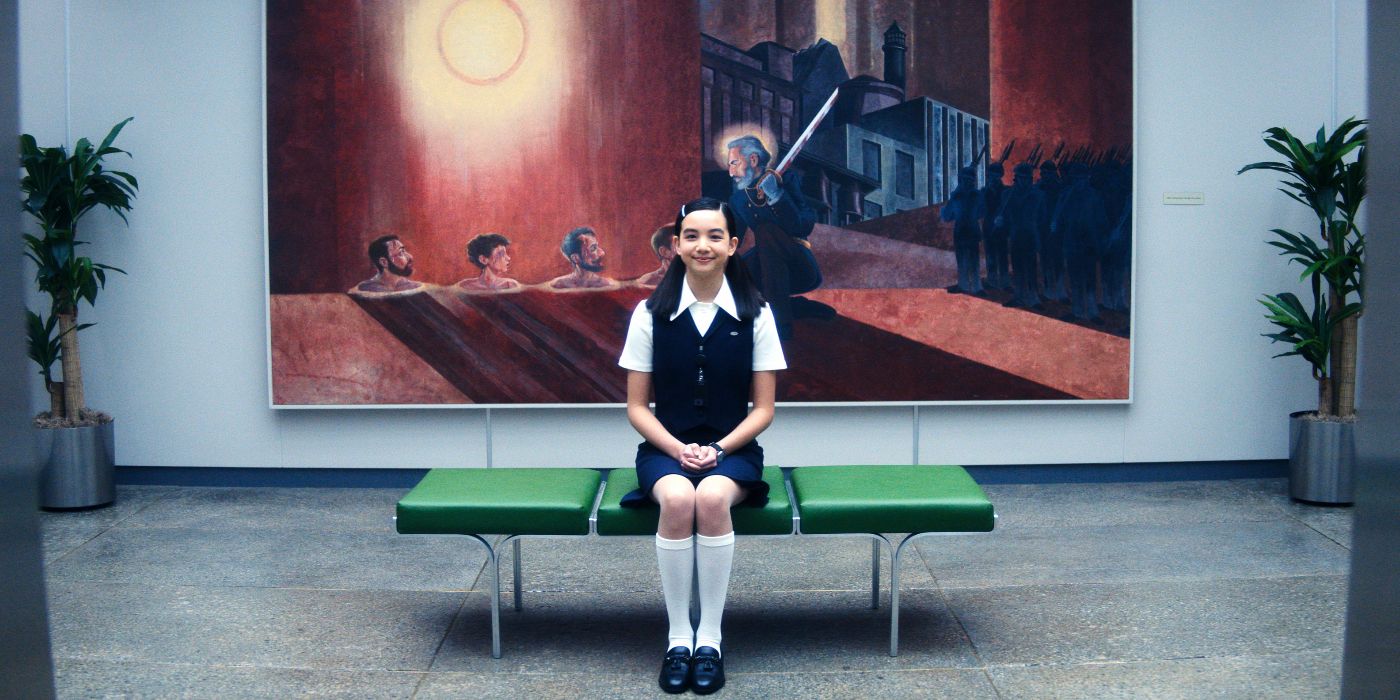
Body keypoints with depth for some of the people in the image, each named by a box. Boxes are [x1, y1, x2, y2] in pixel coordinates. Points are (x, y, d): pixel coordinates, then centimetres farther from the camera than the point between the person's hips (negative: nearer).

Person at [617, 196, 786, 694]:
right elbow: (637, 407, 2)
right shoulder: (651, 313, 1)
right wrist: (678, 449, -14)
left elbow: (763, 409, 2)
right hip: (666, 449, 0)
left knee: (712, 498, -34)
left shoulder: (755, 313, 1)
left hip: (733, 450, 0)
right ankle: (678, 635, -19)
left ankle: (710, 636, -19)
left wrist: (718, 449, -14)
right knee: (677, 499, -34)